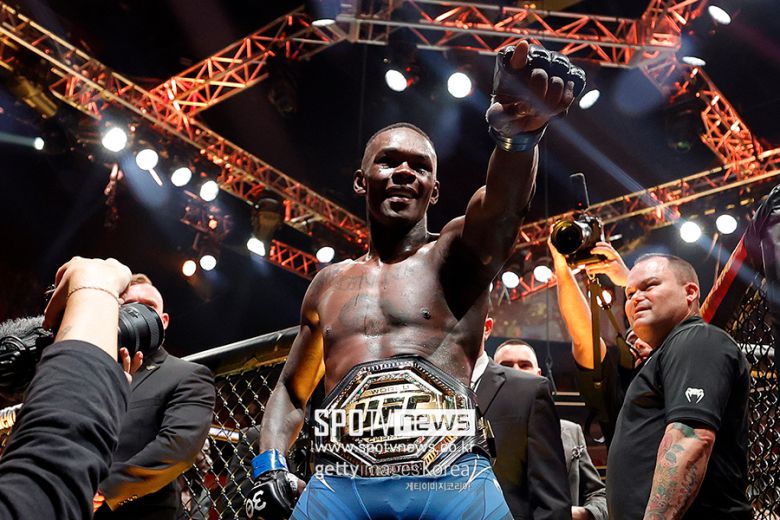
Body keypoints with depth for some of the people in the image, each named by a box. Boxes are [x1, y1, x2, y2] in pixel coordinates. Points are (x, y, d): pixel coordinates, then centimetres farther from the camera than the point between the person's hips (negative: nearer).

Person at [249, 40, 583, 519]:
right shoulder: (330, 283, 20)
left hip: (452, 481, -2)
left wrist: (519, 132, -36)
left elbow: (501, 206, -15)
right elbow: (293, 389, 27)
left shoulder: (460, 251, 8)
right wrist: (269, 462, 8)